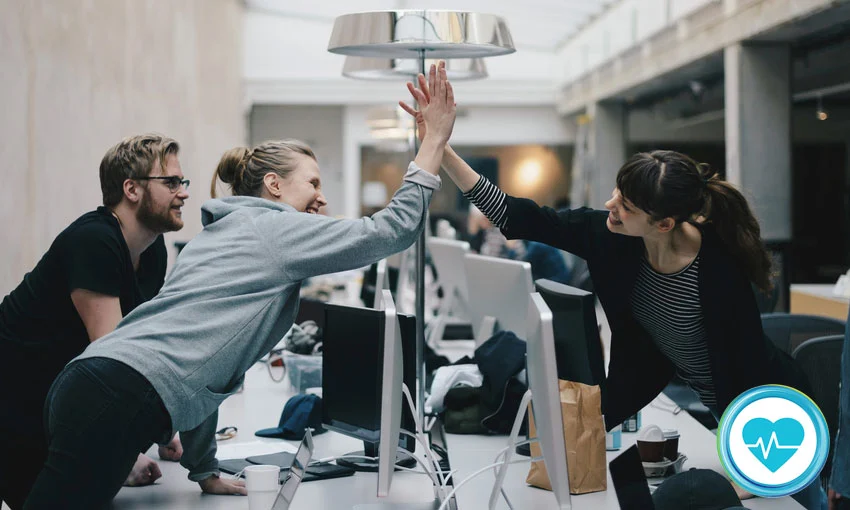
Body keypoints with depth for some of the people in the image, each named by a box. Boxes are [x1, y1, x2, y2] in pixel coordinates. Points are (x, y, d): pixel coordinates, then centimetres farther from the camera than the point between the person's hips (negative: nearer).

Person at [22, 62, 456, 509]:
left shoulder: (216, 234, 28)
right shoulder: (276, 229, 2)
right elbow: (389, 230, -2)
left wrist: (205, 471, 33)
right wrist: (434, 141, 6)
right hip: (124, 399, -10)